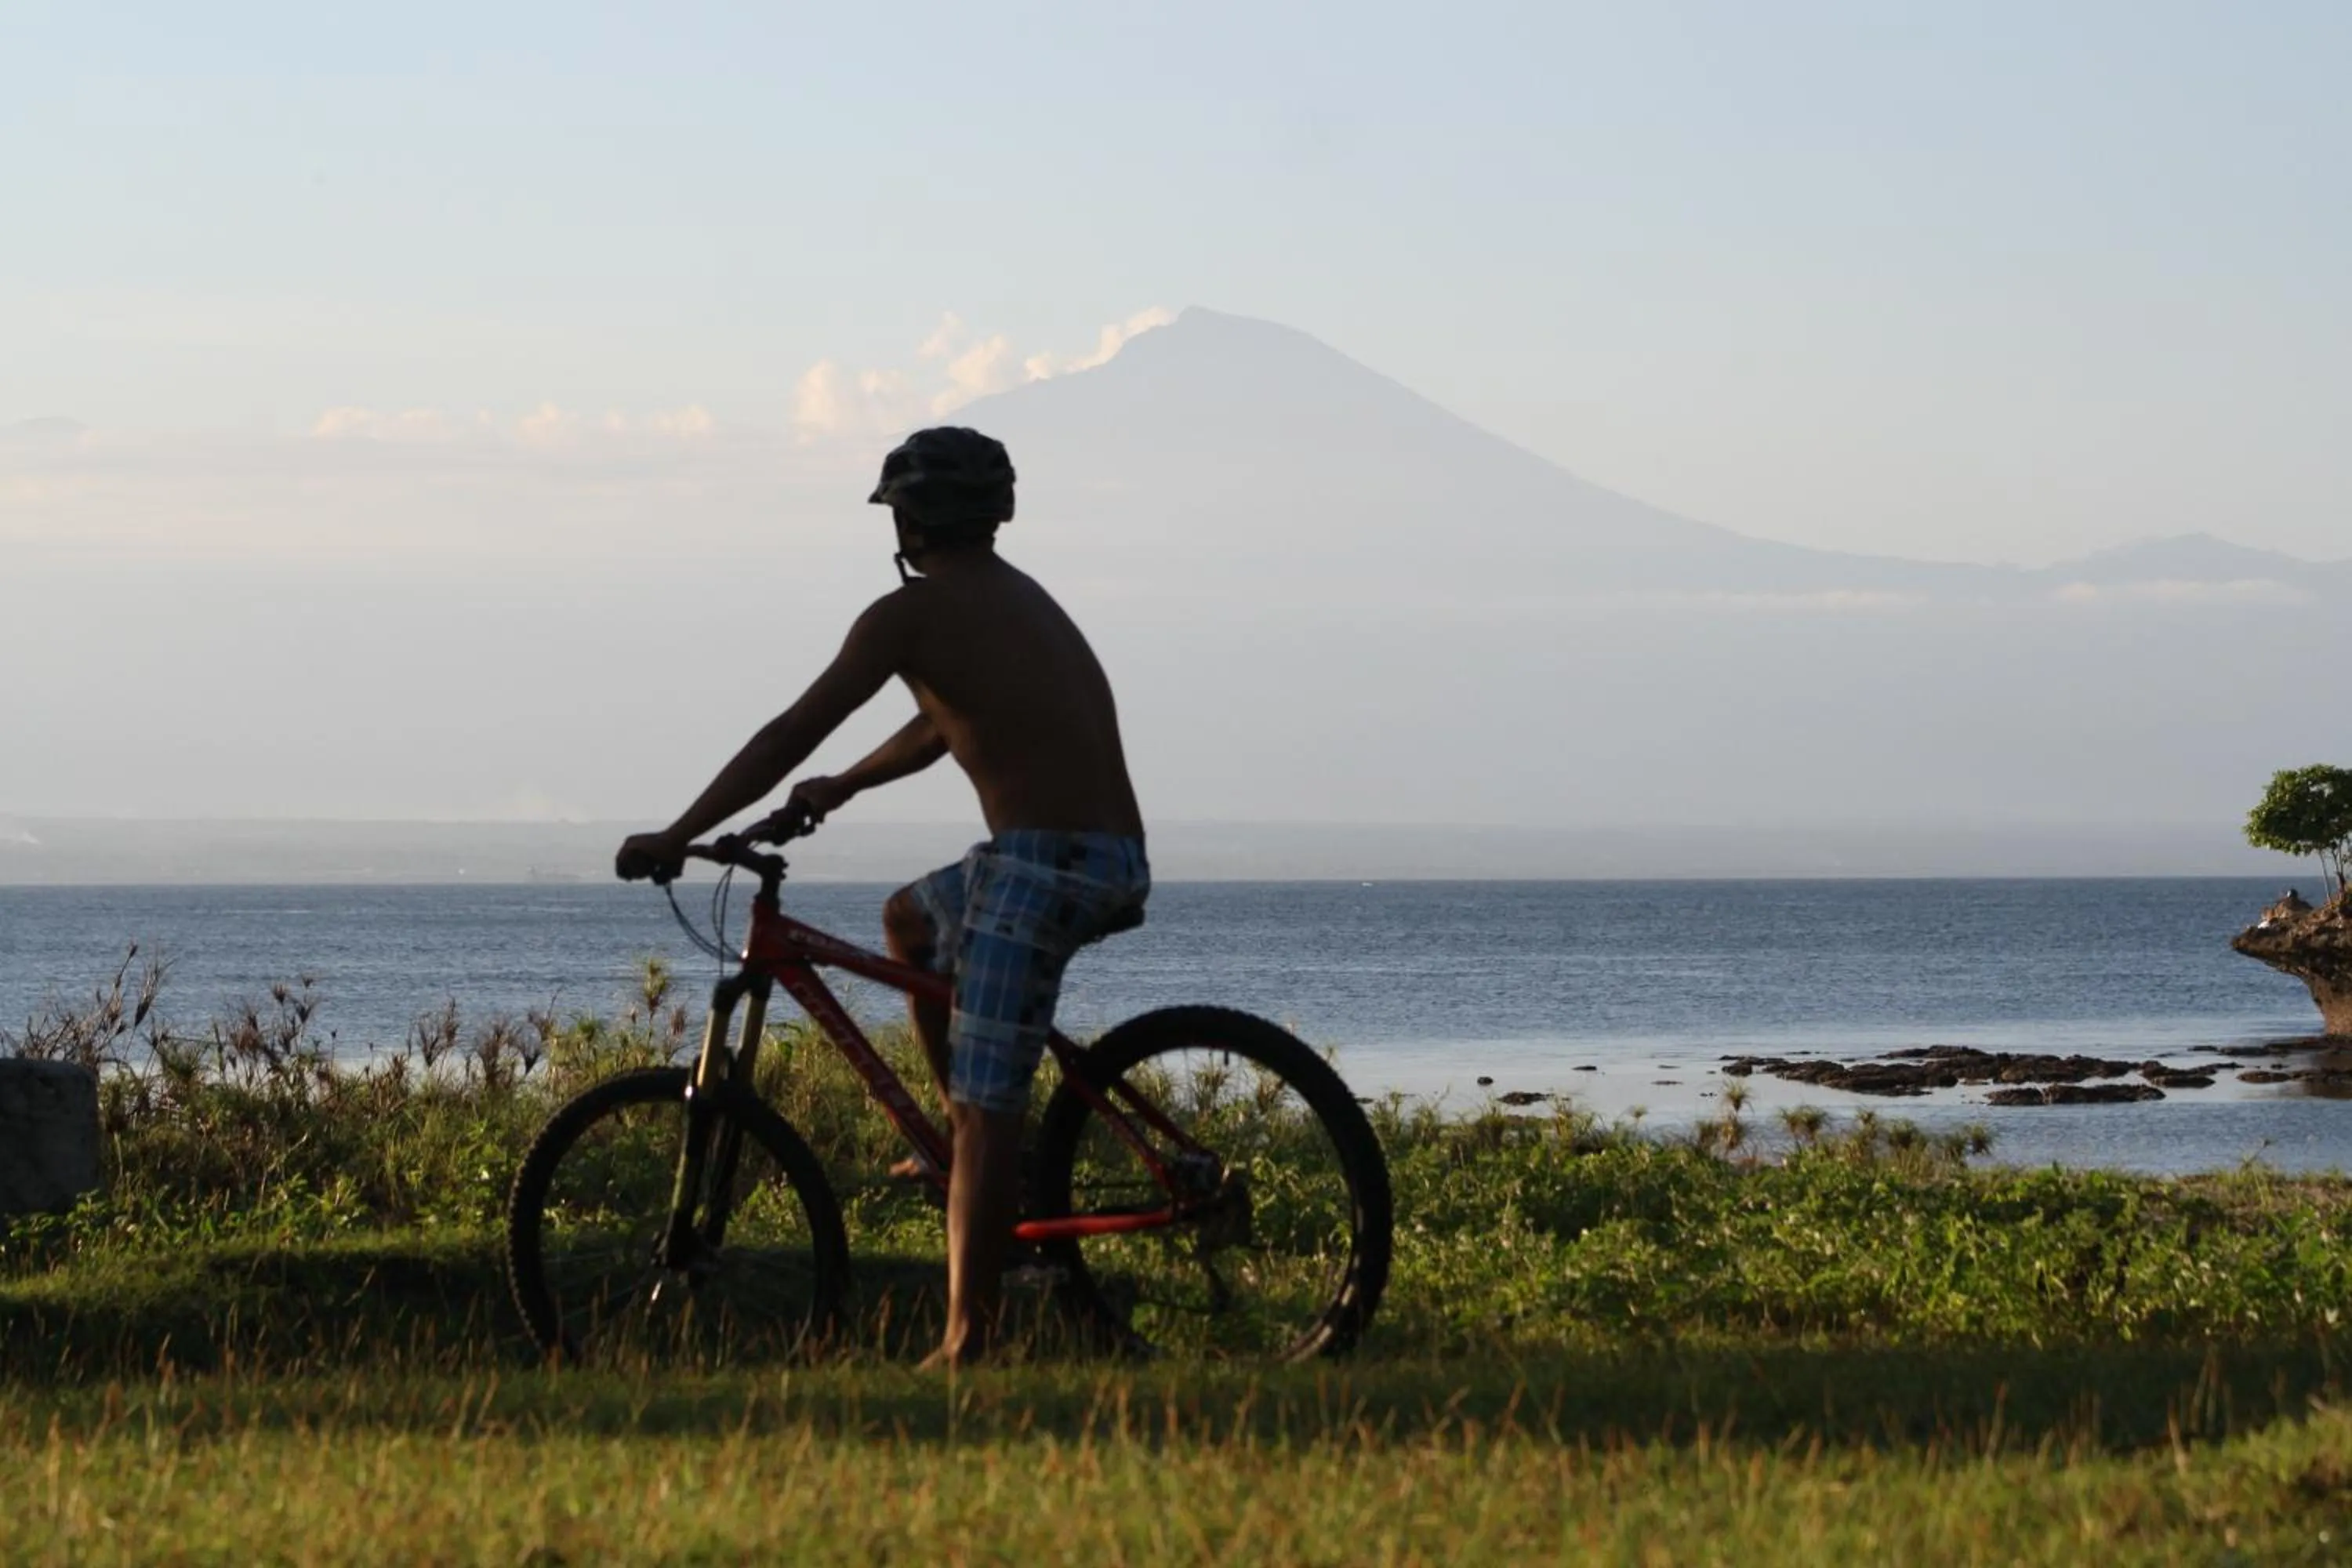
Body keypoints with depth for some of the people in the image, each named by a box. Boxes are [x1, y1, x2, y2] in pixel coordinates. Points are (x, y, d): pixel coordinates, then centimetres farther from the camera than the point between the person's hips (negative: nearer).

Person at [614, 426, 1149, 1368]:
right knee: (911, 918, 32)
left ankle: (968, 1342, -15)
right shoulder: (1018, 599, 22)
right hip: (1114, 863, 9)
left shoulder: (913, 612, -4)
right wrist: (844, 787, 46)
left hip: (1040, 867, -9)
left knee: (987, 1108, -10)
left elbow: (794, 733, -5)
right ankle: (970, 1146, 28)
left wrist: (677, 837, -1)